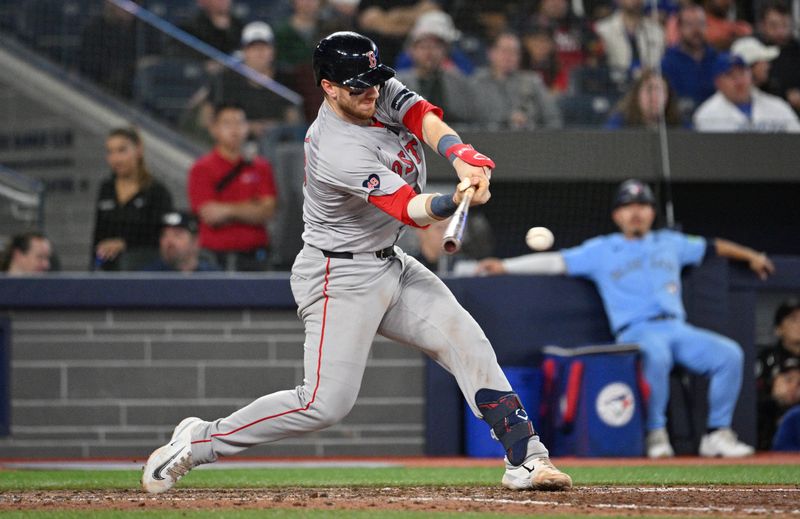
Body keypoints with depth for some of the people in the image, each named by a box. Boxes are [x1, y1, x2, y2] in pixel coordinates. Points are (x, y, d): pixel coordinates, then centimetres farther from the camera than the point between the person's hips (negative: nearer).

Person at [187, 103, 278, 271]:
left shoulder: (260, 167, 12)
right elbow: (209, 214, -7)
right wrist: (251, 209, -1)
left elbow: (267, 212, 2)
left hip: (256, 256, 3)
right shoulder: (202, 168, 2)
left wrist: (228, 210, -7)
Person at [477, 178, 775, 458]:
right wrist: (504, 266, -2)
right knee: (656, 355, -40)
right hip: (636, 331, -4)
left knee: (730, 354, -20)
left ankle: (717, 435, -11)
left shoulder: (670, 243, 23)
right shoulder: (601, 250, 12)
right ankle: (656, 434, -26)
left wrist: (749, 256, 35)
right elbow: (558, 262, 7)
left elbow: (711, 247, 33)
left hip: (678, 329, 4)